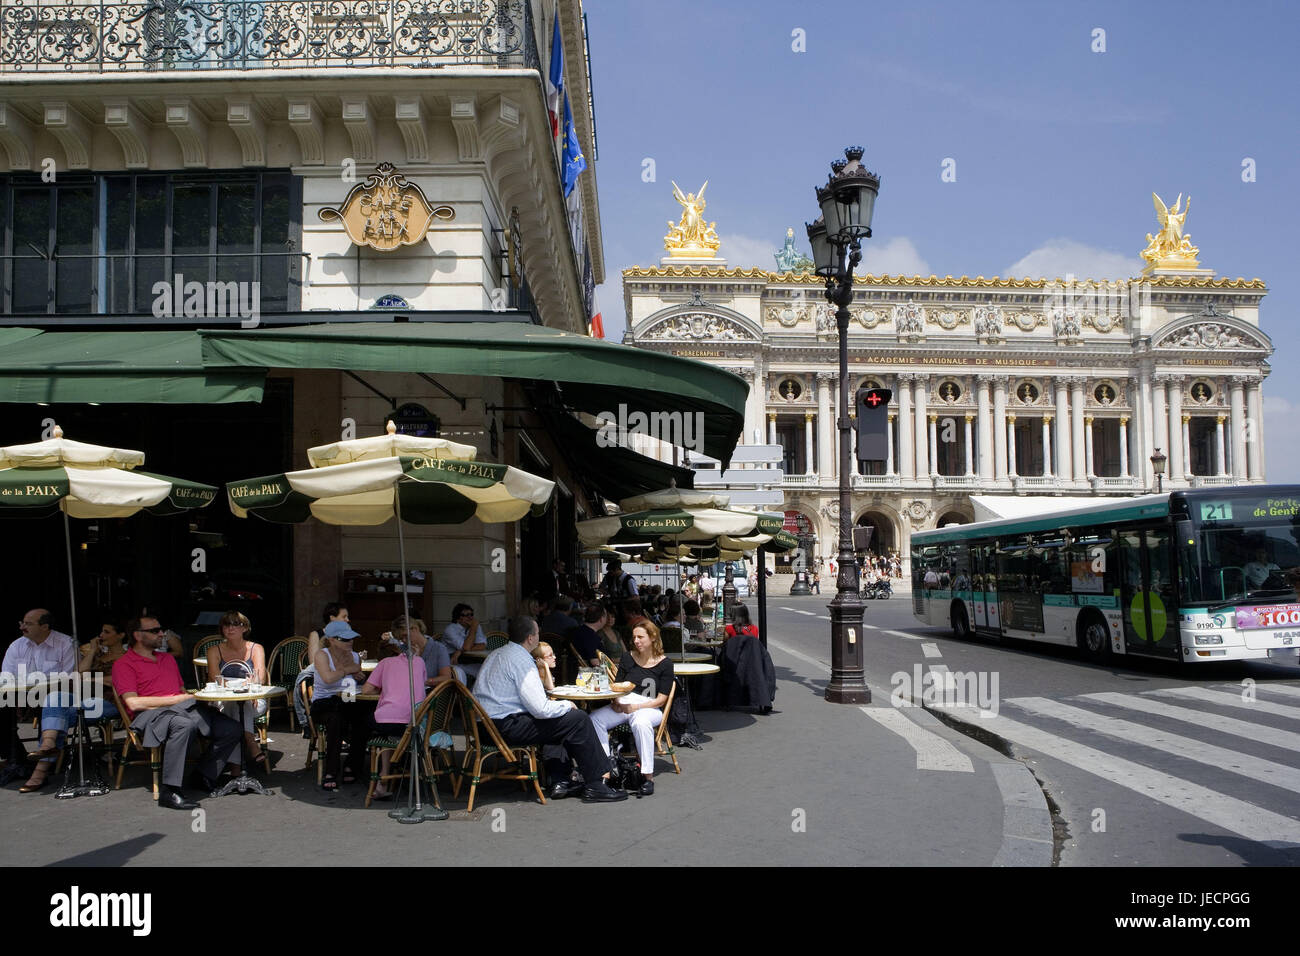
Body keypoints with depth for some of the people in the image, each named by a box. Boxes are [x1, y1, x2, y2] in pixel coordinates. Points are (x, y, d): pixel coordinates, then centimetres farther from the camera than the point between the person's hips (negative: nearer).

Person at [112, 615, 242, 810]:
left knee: (231, 728, -12)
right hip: (151, 714, -7)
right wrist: (174, 700, -11)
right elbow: (133, 703, -9)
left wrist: (189, 696, 6)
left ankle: (205, 776, 2)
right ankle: (169, 791, -37)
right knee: (184, 724, -41)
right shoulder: (123, 664, 4)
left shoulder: (168, 659, 28)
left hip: (183, 709, 7)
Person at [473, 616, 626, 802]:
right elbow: (541, 710, -19)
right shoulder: (521, 661, -15)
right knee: (578, 720, -8)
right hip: (505, 728, -10)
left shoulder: (496, 654, 15)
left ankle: (560, 782, 20)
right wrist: (567, 705, 0)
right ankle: (595, 786, -3)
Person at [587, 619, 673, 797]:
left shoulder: (664, 663, 2)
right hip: (623, 705, 4)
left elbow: (661, 700, -3)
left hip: (649, 708, -4)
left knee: (641, 722, -40)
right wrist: (615, 703, -8)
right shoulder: (628, 659, 14)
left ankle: (648, 776, -34)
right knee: (594, 719, -25)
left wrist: (636, 707, -16)